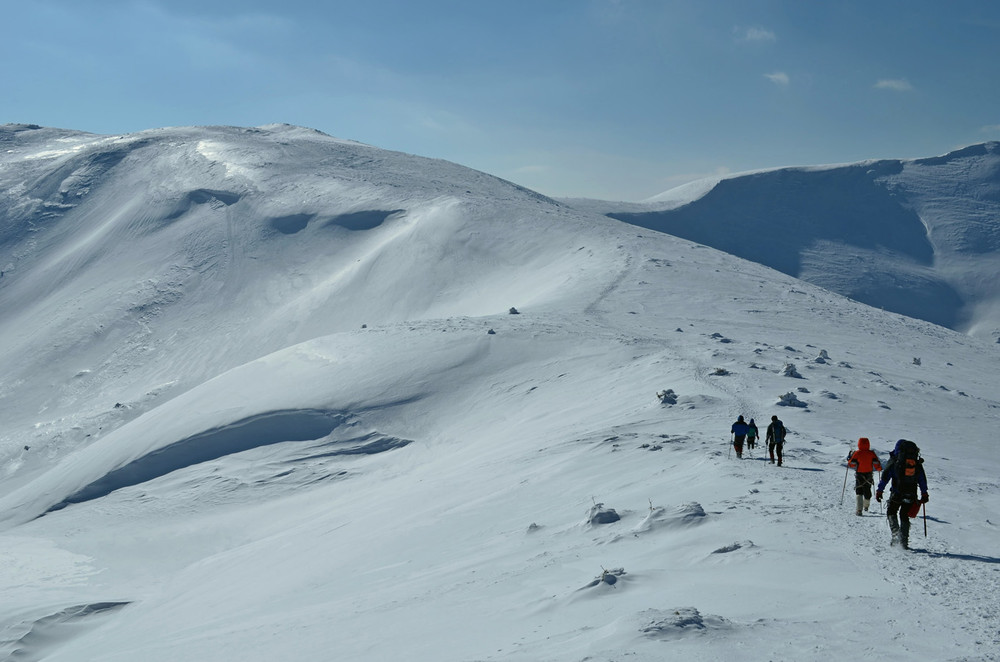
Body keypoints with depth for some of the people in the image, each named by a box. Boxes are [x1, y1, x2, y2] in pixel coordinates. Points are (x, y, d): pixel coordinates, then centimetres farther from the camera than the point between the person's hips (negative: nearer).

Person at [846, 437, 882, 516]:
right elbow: (876, 464, -6)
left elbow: (851, 464, -6)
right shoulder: (871, 453, -6)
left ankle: (859, 509, -15)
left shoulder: (856, 453, -11)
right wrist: (879, 468, 16)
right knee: (867, 491, 20)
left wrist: (849, 457, 11)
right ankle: (866, 506, 42)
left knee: (859, 492, 1)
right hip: (869, 475, 2)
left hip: (859, 475, -2)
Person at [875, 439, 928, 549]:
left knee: (891, 512, 15)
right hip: (911, 495, 3)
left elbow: (885, 476, -5)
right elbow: (922, 479, 13)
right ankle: (904, 541, 11)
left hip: (897, 493, -3)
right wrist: (924, 494, 20)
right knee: (904, 516, 15)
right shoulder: (917, 463, 9)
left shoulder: (894, 461, -2)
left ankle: (896, 534, -3)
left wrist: (879, 490, -3)